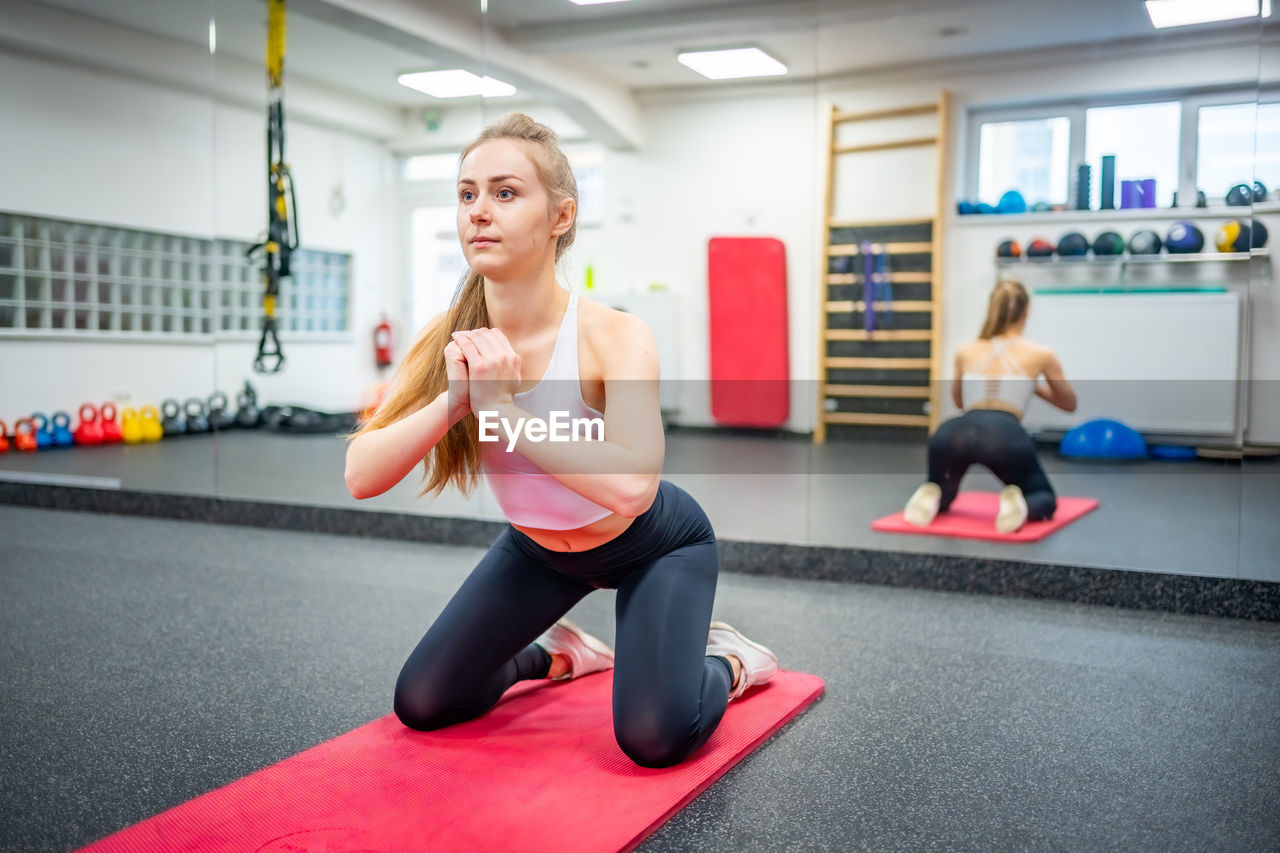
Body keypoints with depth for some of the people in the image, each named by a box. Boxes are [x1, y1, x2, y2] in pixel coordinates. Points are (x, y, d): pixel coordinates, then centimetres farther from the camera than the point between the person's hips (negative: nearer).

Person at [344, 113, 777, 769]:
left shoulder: (614, 337, -31)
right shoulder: (448, 343, -18)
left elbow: (630, 488, -47)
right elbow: (361, 476, -24)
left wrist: (499, 404, -43)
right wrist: (454, 398, -39)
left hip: (655, 548, -4)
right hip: (538, 547, 5)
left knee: (654, 738, -23)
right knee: (421, 705, 4)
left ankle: (726, 660, 12)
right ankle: (560, 653, 31)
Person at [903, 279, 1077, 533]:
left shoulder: (964, 352, 25)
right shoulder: (1041, 354, 19)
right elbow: (1069, 404, 36)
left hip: (955, 433, 2)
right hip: (1006, 435, -2)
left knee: (941, 494, 32)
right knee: (1045, 499, 25)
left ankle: (932, 499, -5)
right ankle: (1020, 506, -11)